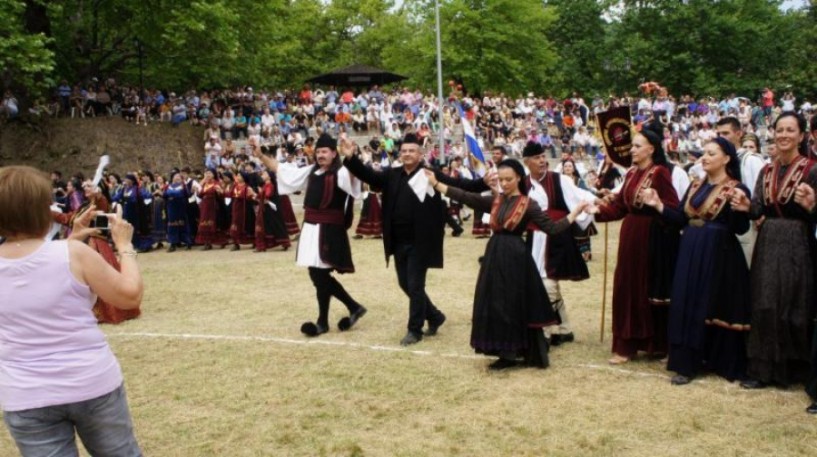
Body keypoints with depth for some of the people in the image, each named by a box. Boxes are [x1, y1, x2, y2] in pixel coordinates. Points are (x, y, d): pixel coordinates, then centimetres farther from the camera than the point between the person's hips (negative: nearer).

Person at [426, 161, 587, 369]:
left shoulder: (528, 204, -4)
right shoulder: (494, 201, 8)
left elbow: (551, 227, -8)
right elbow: (466, 197, 4)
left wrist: (576, 212, -16)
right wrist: (436, 184, 0)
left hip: (515, 258, -5)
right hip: (495, 256, 5)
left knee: (517, 305, 0)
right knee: (496, 305, 7)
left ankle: (529, 354, 13)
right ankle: (507, 353, 17)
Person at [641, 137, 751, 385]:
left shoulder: (737, 189, -8)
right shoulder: (696, 186, 12)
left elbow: (741, 229, -14)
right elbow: (681, 219, 10)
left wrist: (738, 209, -31)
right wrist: (658, 205, -1)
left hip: (719, 256, -6)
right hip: (691, 253, 6)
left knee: (716, 307, 0)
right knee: (688, 306, 7)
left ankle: (721, 362, 13)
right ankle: (687, 363, 16)